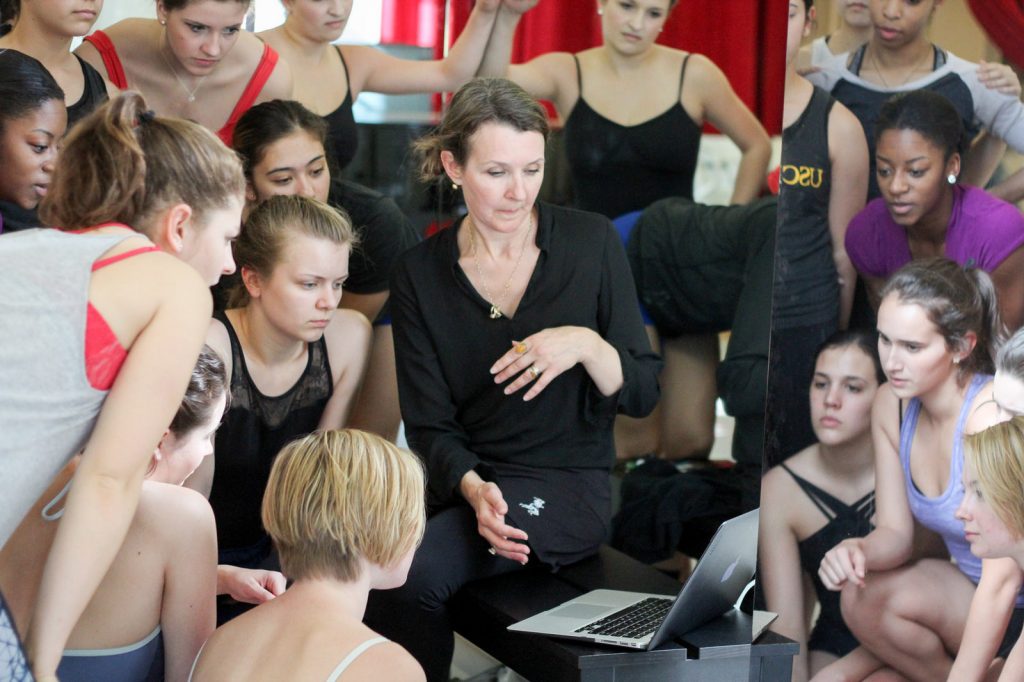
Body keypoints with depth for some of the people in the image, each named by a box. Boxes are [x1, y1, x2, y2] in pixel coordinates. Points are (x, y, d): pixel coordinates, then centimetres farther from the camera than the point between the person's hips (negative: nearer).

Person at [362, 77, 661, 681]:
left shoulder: (591, 242, 0)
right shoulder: (420, 275, 4)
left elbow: (643, 394, 3)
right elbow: (430, 427, 0)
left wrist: (587, 345, -18)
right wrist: (474, 489, -20)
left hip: (568, 484, -2)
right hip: (465, 479, 2)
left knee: (414, 572, -29)